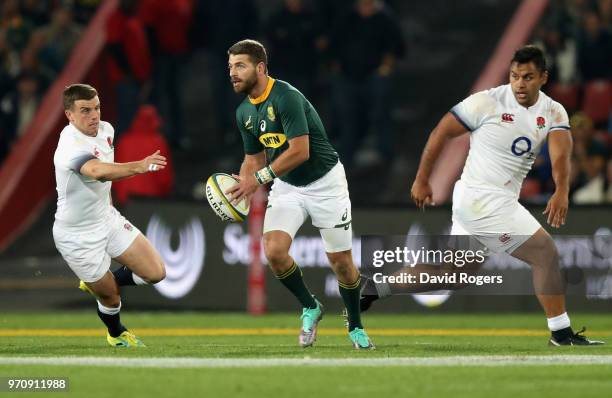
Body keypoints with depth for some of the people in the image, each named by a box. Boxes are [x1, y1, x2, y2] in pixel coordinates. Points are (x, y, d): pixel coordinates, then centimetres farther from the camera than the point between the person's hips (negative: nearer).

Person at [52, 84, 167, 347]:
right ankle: (116, 335, 39)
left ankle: (101, 283, 25)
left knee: (155, 273, -1)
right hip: (78, 235, -7)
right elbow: (98, 171, -53)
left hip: (107, 219, 7)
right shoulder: (72, 146, -31)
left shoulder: (105, 130, -4)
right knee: (110, 298, 4)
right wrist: (138, 167, -67)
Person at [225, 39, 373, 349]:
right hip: (286, 186, 6)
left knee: (340, 260, 2)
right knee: (274, 250, -17)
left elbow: (300, 151, -29)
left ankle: (356, 327, 25)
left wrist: (259, 178, -30)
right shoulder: (244, 112, 2)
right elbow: (254, 158, 12)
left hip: (324, 182, -6)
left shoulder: (286, 97, -24)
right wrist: (240, 187, -7)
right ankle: (310, 308, 7)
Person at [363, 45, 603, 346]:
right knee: (545, 252, -10)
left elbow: (560, 153, -16)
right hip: (481, 197, -7)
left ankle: (374, 288, 26)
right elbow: (441, 132, -3)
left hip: (502, 201, 7)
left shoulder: (553, 113, 2)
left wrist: (561, 192, -35)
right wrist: (421, 181, 0)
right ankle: (561, 333, -2)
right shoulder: (488, 102, -12)